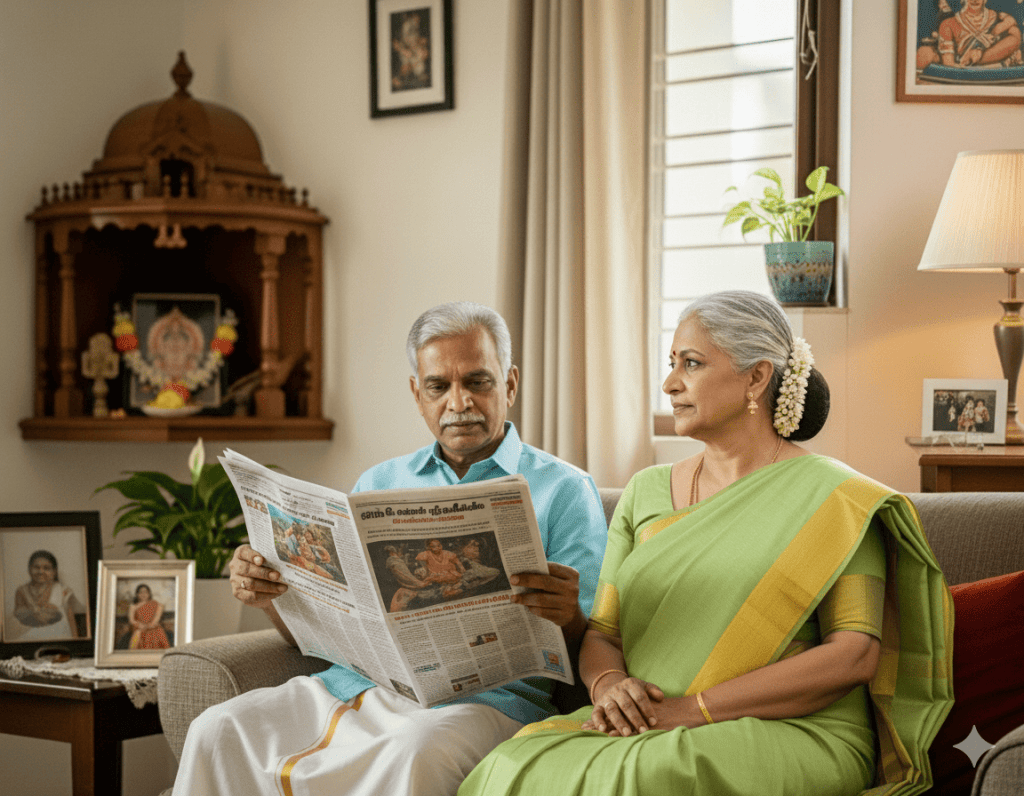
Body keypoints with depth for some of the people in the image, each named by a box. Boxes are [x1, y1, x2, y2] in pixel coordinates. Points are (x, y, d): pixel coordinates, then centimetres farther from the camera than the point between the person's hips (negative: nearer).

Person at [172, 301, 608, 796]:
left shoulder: (564, 490, 8)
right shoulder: (379, 484, 22)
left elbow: (590, 648, 1)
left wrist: (568, 620, -22)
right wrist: (269, 596, -2)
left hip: (488, 693, -4)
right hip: (359, 682, 4)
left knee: (415, 751, -37)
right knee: (218, 730, -21)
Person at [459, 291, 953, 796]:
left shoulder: (830, 498, -1)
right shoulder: (646, 493, 16)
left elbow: (855, 655, -10)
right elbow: (601, 633, 14)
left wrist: (697, 708, -17)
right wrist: (607, 685, -12)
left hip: (794, 736, -5)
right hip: (647, 731, 5)